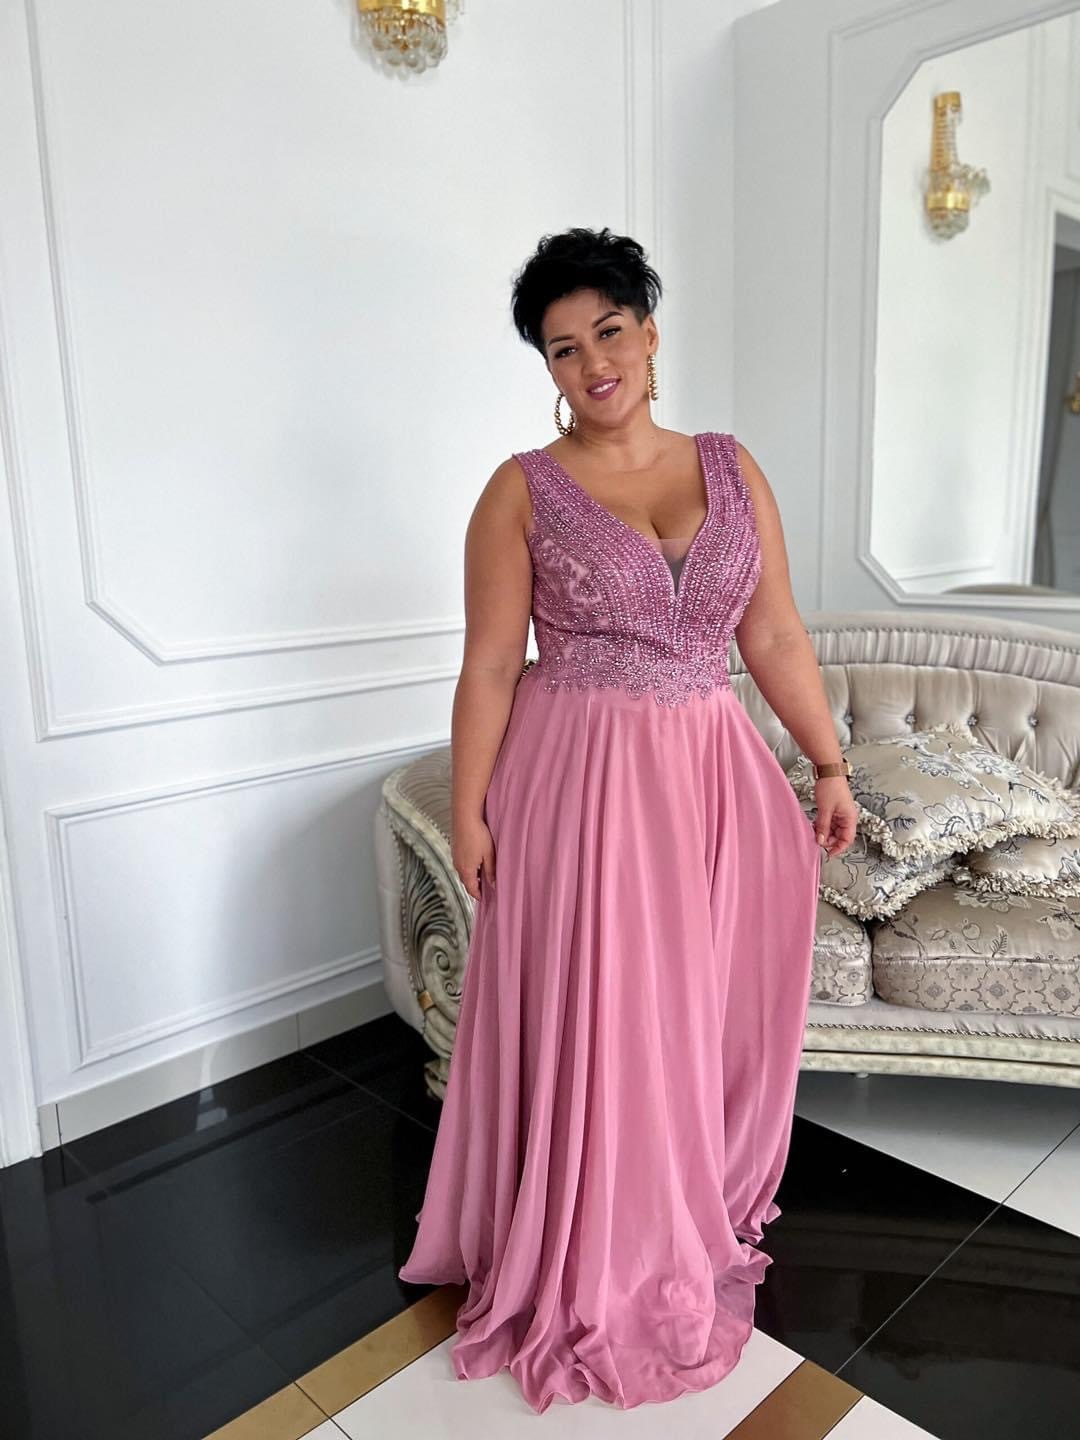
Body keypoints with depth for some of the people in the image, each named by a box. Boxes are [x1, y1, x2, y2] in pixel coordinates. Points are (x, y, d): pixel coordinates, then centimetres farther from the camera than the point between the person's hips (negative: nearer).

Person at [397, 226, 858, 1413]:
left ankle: (689, 1236, 41)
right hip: (578, 783, -3)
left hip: (711, 779, 4)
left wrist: (828, 764, 6)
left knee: (701, 1013, 15)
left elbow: (775, 635, 8)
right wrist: (467, 810, -7)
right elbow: (490, 665, -4)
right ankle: (585, 1271, 30)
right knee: (588, 1025, 6)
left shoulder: (730, 468, 7)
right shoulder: (524, 490, -3)